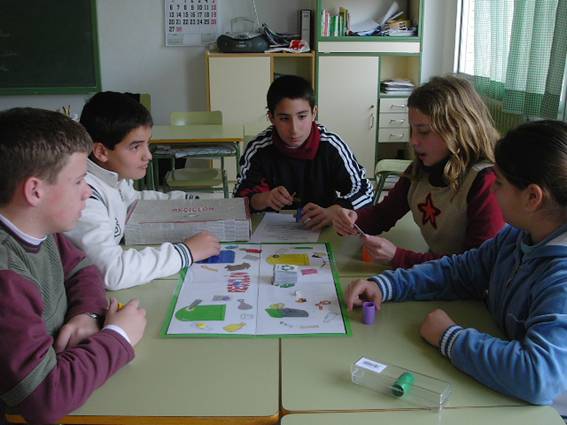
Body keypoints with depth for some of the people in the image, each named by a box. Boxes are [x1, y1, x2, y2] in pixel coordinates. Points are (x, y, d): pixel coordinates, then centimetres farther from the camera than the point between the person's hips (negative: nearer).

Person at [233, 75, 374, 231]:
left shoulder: (332, 146, -11)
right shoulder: (258, 149, -9)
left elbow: (364, 191, -7)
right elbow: (240, 197, -2)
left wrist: (331, 212, -25)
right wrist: (262, 200, -25)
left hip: (323, 230, -1)